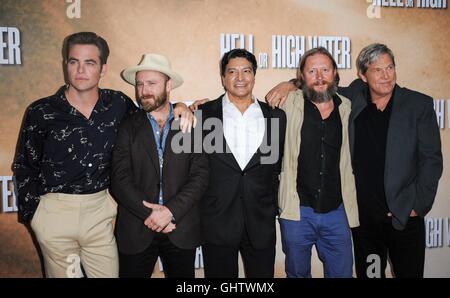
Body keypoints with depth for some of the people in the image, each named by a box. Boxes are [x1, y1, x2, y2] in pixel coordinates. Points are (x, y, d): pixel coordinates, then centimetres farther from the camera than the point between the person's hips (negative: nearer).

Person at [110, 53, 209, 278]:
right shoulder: (127, 127, 1)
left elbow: (200, 175, -5)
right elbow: (120, 180, -5)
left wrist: (170, 211, -15)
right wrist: (150, 214, -14)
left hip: (182, 231, 0)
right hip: (136, 232, 0)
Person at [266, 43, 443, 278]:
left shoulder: (419, 104, -2)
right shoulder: (353, 98, 2)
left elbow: (432, 159, -2)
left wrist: (418, 205, -7)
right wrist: (289, 84, -1)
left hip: (405, 216, -1)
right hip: (363, 217, 1)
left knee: (409, 273, 10)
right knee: (367, 273, 13)